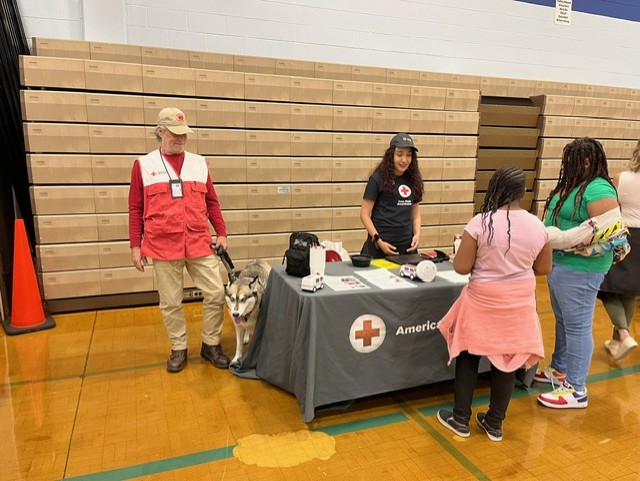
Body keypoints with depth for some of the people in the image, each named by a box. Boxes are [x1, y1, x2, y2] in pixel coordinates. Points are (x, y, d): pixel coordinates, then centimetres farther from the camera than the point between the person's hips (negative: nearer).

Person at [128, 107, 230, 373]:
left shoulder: (199, 163, 9)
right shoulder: (143, 165, 3)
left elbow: (212, 202, 13)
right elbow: (135, 209, 4)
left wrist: (221, 233, 8)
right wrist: (135, 245, 2)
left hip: (200, 244, 2)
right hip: (163, 247, -2)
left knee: (216, 294, 2)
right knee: (171, 302, 8)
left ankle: (211, 345, 22)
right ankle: (178, 349, 27)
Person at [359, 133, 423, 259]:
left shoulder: (412, 180, 8)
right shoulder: (377, 178, -6)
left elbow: (415, 213, 15)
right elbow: (365, 214, -7)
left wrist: (417, 234, -2)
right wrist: (378, 240, -15)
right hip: (381, 245, -4)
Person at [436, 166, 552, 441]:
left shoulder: (480, 223, -18)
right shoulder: (538, 226, -5)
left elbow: (461, 267, -15)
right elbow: (544, 268, 6)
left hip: (483, 302, -3)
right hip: (519, 304, 4)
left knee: (468, 357, 13)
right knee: (508, 360, 16)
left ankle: (461, 420, 26)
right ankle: (495, 424, 30)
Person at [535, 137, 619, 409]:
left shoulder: (599, 190, -18)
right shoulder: (574, 185, 11)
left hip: (579, 269, -10)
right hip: (560, 264, 10)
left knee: (577, 326, 0)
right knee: (563, 322, 20)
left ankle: (576, 390, 13)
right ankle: (560, 370, 37)